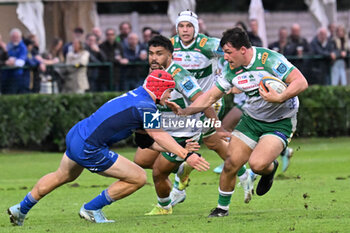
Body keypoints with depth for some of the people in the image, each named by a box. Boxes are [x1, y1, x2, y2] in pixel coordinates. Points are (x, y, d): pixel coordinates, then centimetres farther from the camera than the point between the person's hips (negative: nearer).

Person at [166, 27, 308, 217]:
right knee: (231, 164, -3)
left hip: (280, 122, -6)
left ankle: (270, 168, 14)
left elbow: (301, 82, -23)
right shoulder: (231, 69, -4)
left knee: (257, 164, -24)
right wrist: (183, 112, -9)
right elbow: (210, 96, 3)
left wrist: (279, 98, -35)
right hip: (251, 119, 6)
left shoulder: (270, 59, -23)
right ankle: (222, 207, 20)